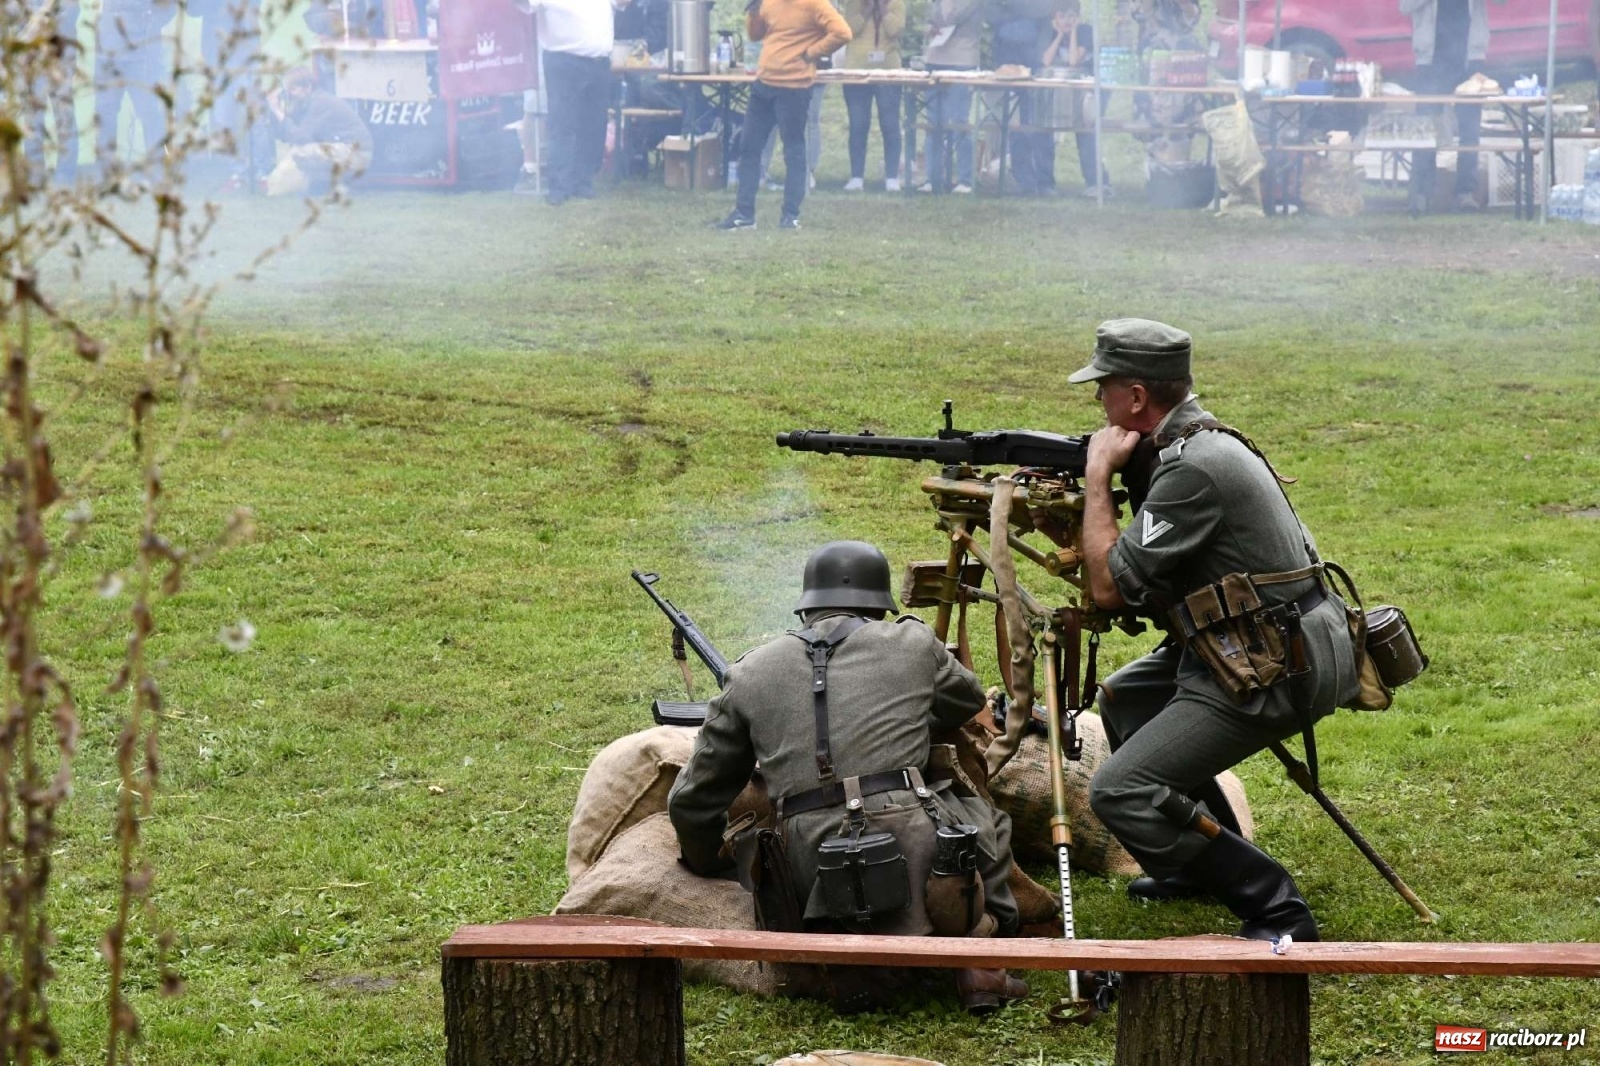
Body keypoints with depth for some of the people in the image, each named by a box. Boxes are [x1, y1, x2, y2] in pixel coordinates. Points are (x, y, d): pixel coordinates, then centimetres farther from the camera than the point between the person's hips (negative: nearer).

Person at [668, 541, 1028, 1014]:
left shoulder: (751, 673, 14)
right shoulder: (913, 644, 10)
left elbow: (692, 800, 19)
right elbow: (968, 700, 33)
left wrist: (708, 867, 38)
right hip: (913, 848, -3)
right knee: (986, 819, 29)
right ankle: (981, 962, 11)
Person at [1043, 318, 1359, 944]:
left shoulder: (1194, 469, -21)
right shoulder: (1195, 442, 11)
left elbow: (1111, 586, -18)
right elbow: (1125, 562, 18)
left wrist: (1098, 477, -8)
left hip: (1280, 673, -11)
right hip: (1256, 649, 11)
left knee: (1121, 794, -13)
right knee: (1124, 699, 28)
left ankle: (1274, 909, -12)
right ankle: (1210, 862, 30)